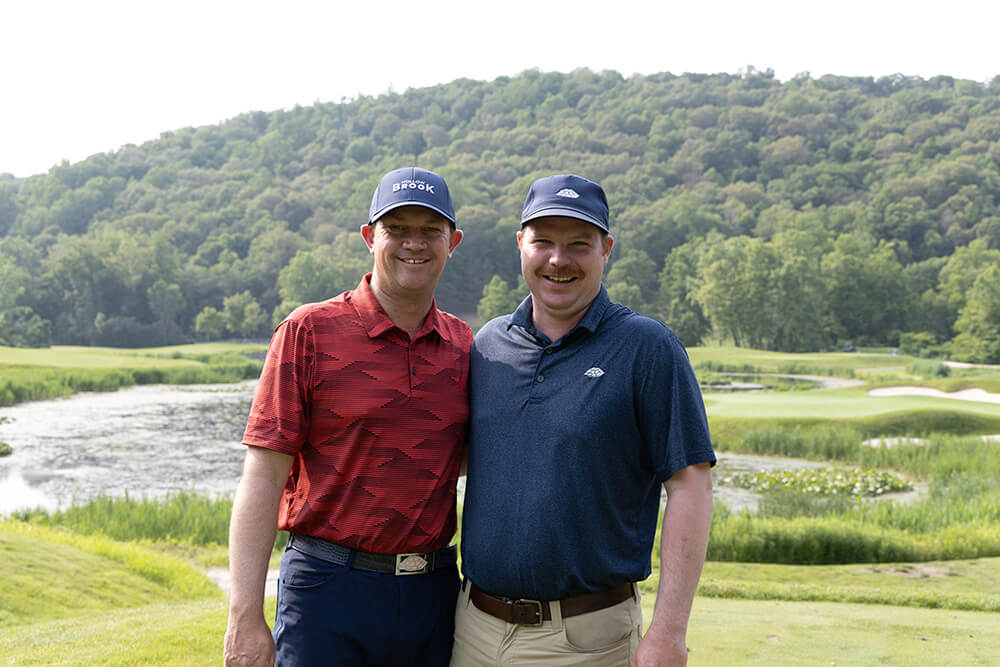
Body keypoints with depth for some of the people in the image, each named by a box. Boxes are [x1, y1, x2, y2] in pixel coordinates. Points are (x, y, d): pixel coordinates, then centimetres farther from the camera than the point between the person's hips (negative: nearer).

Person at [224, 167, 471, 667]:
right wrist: (245, 618, -13)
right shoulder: (309, 332, -5)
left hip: (434, 589, 4)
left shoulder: (464, 346, 6)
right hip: (329, 588, -4)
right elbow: (262, 479, -8)